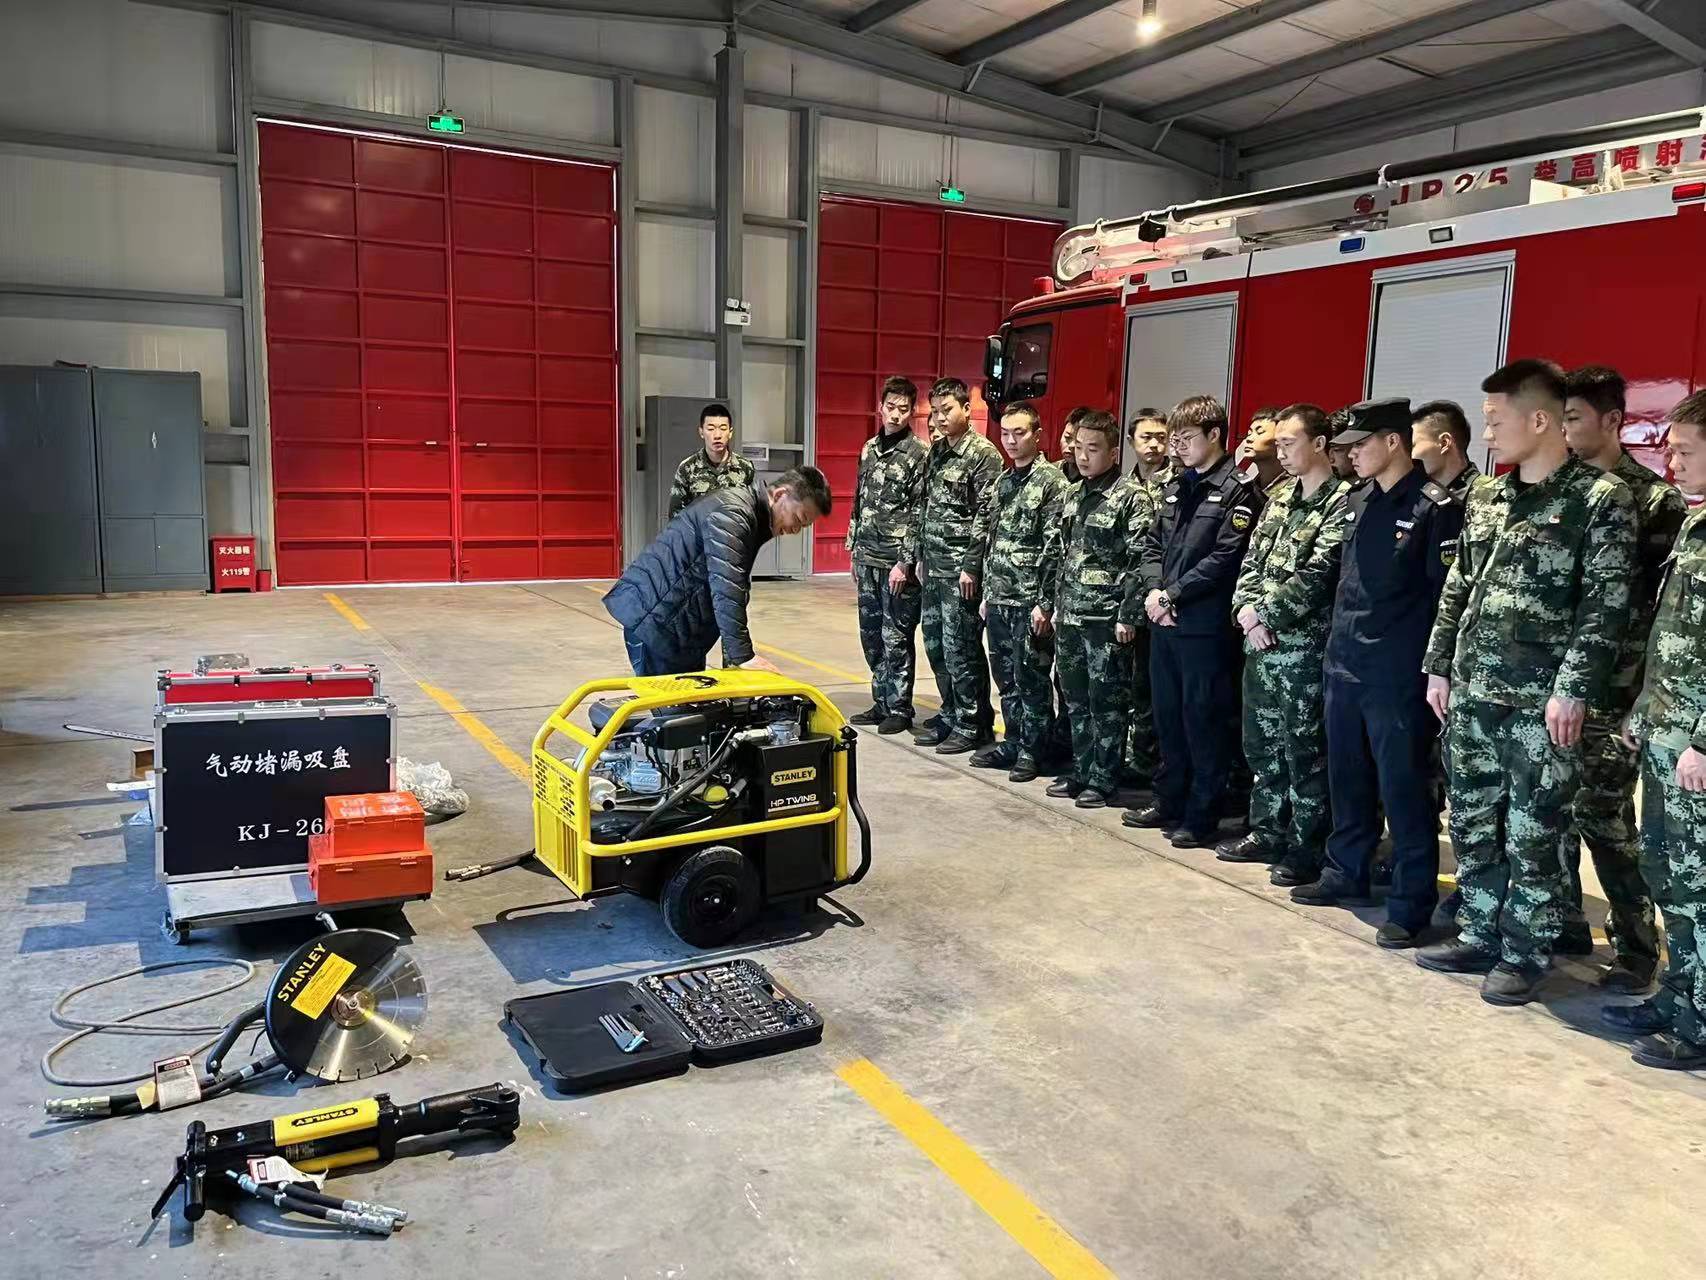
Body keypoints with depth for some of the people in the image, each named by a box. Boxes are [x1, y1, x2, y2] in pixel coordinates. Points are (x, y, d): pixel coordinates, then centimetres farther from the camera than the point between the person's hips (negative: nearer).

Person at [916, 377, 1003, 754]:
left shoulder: (984, 454, -9)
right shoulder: (936, 451, 14)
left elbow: (985, 515, -14)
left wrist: (971, 567, -16)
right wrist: (920, 555, 14)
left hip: (961, 569, -8)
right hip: (933, 566, 8)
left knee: (961, 649, -3)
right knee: (936, 646, 13)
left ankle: (973, 724, 8)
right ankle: (950, 715, 25)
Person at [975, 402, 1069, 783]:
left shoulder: (1052, 480, -9)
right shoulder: (1003, 481, 14)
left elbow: (1054, 547, -14)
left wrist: (1045, 602, -17)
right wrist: (987, 593, 16)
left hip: (1030, 600, -7)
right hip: (999, 598, 7)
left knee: (1030, 678, 1)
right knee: (1005, 676, 13)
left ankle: (1031, 749, 11)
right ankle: (1012, 741, 24)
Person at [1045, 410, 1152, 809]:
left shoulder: (1132, 496, -8)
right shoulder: (1072, 495, 13)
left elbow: (1139, 561, -12)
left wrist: (1128, 616, -16)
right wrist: (1056, 604, 16)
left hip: (1106, 618, -7)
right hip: (1070, 615, 7)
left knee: (1106, 701, 1)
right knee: (1076, 699, 13)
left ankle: (1104, 779, 10)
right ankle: (1081, 771, 24)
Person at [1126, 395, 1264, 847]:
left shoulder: (1238, 490, -9)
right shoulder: (1176, 487, 15)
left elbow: (1224, 558, -16)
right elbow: (1153, 544, 14)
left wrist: (1172, 595, -14)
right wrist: (1154, 591, -4)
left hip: (1206, 624, -8)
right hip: (1164, 620, 8)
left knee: (1204, 720, 1)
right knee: (1168, 716, 15)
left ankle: (1201, 817, 10)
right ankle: (1169, 803, 28)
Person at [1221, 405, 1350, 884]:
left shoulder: (1342, 501, -10)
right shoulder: (1279, 494, 14)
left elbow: (1317, 576, -18)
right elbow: (1251, 560, 11)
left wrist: (1263, 612, -14)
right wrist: (1246, 611, -5)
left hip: (1304, 646, -8)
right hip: (1260, 642, 8)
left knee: (1304, 751, 0)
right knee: (1262, 743, 15)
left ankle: (1306, 848, 11)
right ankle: (1267, 832, 28)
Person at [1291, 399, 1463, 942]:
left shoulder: (1435, 508, -10)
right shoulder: (1356, 501, 11)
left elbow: (1447, 593, -11)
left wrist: (1435, 668, -12)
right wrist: (1337, 641, 15)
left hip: (1397, 673, -7)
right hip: (1344, 662, 7)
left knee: (1402, 786, -2)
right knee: (1346, 775, 17)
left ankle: (1411, 904, 7)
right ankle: (1345, 872, 32)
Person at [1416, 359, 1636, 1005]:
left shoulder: (1601, 498, -8)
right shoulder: (1484, 496, 11)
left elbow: (1606, 606, -13)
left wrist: (1573, 689, -17)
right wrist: (1439, 666, 12)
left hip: (1542, 700, -6)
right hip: (1472, 691, 6)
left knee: (1533, 835, 3)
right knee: (1472, 824, 13)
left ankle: (1525, 953, 17)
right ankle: (1478, 936, 27)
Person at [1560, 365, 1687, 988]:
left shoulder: (1654, 500, -5)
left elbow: (1663, 603, -9)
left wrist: (1628, 685, -13)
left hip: (1609, 692, -5)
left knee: (1603, 817, -3)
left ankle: (1635, 948, 12)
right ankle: (1563, 923, 25)